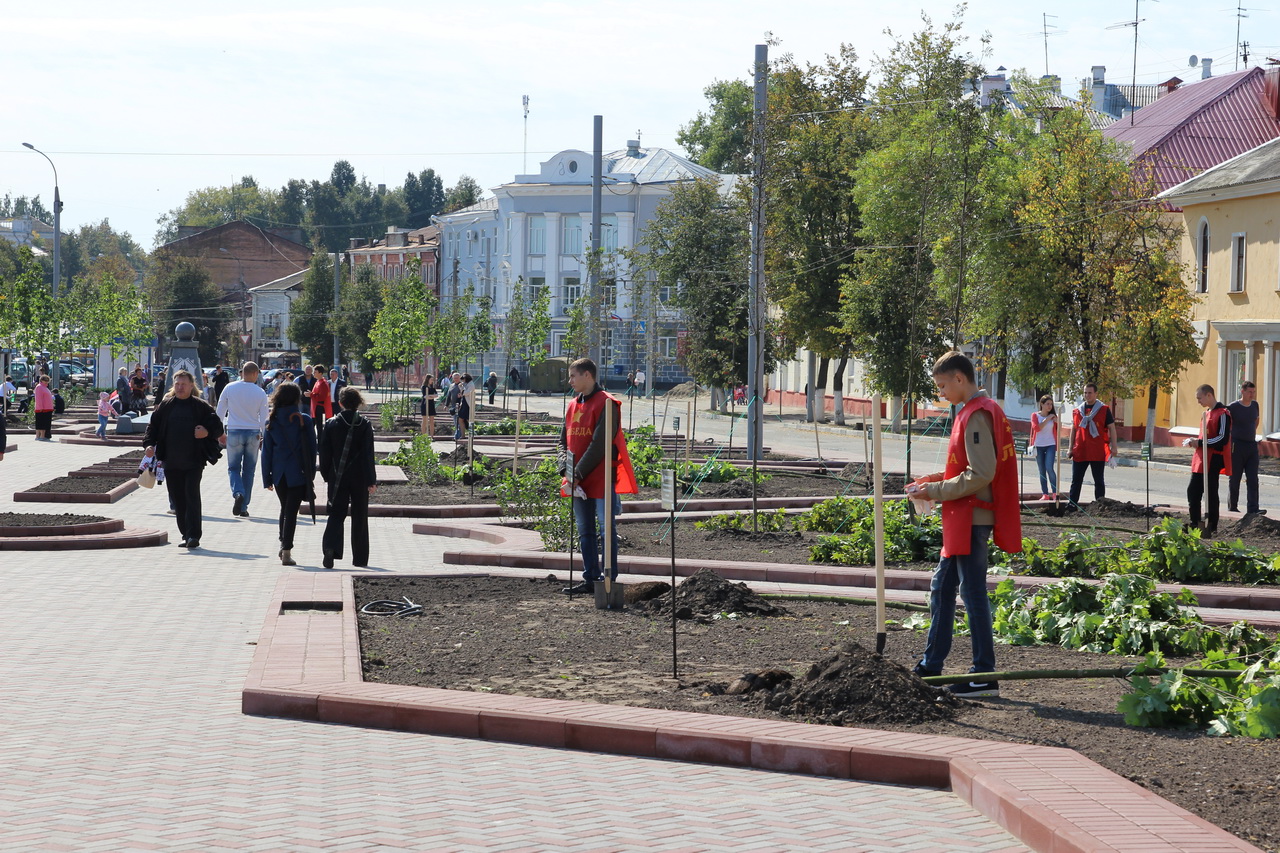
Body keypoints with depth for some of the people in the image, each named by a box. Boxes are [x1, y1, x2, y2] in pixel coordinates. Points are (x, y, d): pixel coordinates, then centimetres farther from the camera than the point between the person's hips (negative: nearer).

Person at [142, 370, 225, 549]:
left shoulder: (201, 406, 3)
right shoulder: (165, 406, 9)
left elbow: (218, 426, 6)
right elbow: (153, 426, 11)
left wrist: (207, 432, -15)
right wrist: (149, 444, -5)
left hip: (193, 461, -3)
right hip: (171, 462, 3)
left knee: (192, 496, -12)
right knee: (178, 499, 7)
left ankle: (193, 536, -14)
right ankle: (186, 535, 16)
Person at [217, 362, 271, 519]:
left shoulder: (230, 388, -2)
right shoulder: (260, 393, -3)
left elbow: (220, 411, 3)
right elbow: (265, 417, -2)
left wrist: (220, 432, 15)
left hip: (234, 433, 0)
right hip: (253, 434, 0)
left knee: (233, 467, 9)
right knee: (249, 470, 9)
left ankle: (238, 493, -21)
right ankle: (243, 508, 9)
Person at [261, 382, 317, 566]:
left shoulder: (271, 421, 1)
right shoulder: (304, 420, -7)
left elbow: (266, 451, 3)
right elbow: (311, 449, -6)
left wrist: (267, 478, 8)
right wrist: (311, 474, 2)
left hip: (279, 474, 3)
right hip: (298, 474, -3)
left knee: (285, 508, 21)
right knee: (291, 511, -2)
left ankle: (283, 545, 22)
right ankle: (286, 551, -7)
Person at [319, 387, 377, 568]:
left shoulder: (331, 424, -2)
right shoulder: (364, 425, -6)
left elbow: (324, 453, 1)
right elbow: (368, 454, -8)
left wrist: (327, 475, 12)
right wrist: (371, 480, -6)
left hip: (337, 478, 1)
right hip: (359, 477, -1)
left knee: (336, 513, 5)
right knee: (359, 516, 9)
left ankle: (330, 546, -21)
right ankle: (359, 558, 13)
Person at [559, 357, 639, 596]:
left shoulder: (605, 404, -11)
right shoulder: (573, 406, 14)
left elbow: (599, 444, -17)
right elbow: (564, 440, 15)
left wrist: (578, 474, -17)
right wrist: (568, 472, -2)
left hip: (601, 478, -8)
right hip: (578, 481, 8)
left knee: (606, 529, -4)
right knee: (585, 531, 11)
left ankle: (609, 579, 0)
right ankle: (590, 579, 18)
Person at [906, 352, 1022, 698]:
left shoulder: (977, 416, -17)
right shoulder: (977, 410, 15)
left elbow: (980, 475, -23)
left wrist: (935, 491, -15)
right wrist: (937, 479, 11)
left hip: (972, 519, -11)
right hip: (962, 520, 11)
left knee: (973, 593, -6)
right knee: (942, 588, 16)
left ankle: (985, 676, -2)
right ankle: (931, 666, 23)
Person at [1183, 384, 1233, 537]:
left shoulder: (1223, 414, -13)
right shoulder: (1206, 414, 17)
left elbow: (1223, 439, -20)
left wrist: (1199, 443, -19)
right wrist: (1194, 442, 6)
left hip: (1212, 462, -9)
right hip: (1200, 461, 9)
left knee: (1210, 494, -3)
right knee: (1193, 491, 9)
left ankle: (1212, 527, 5)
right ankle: (1195, 524, 16)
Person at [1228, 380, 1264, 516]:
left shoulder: (1254, 405, 10)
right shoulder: (1233, 407, -8)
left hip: (1252, 445, 5)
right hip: (1237, 446, -5)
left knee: (1253, 479, -5)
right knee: (1235, 478, 2)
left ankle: (1253, 508, -10)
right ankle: (1232, 507, 11)